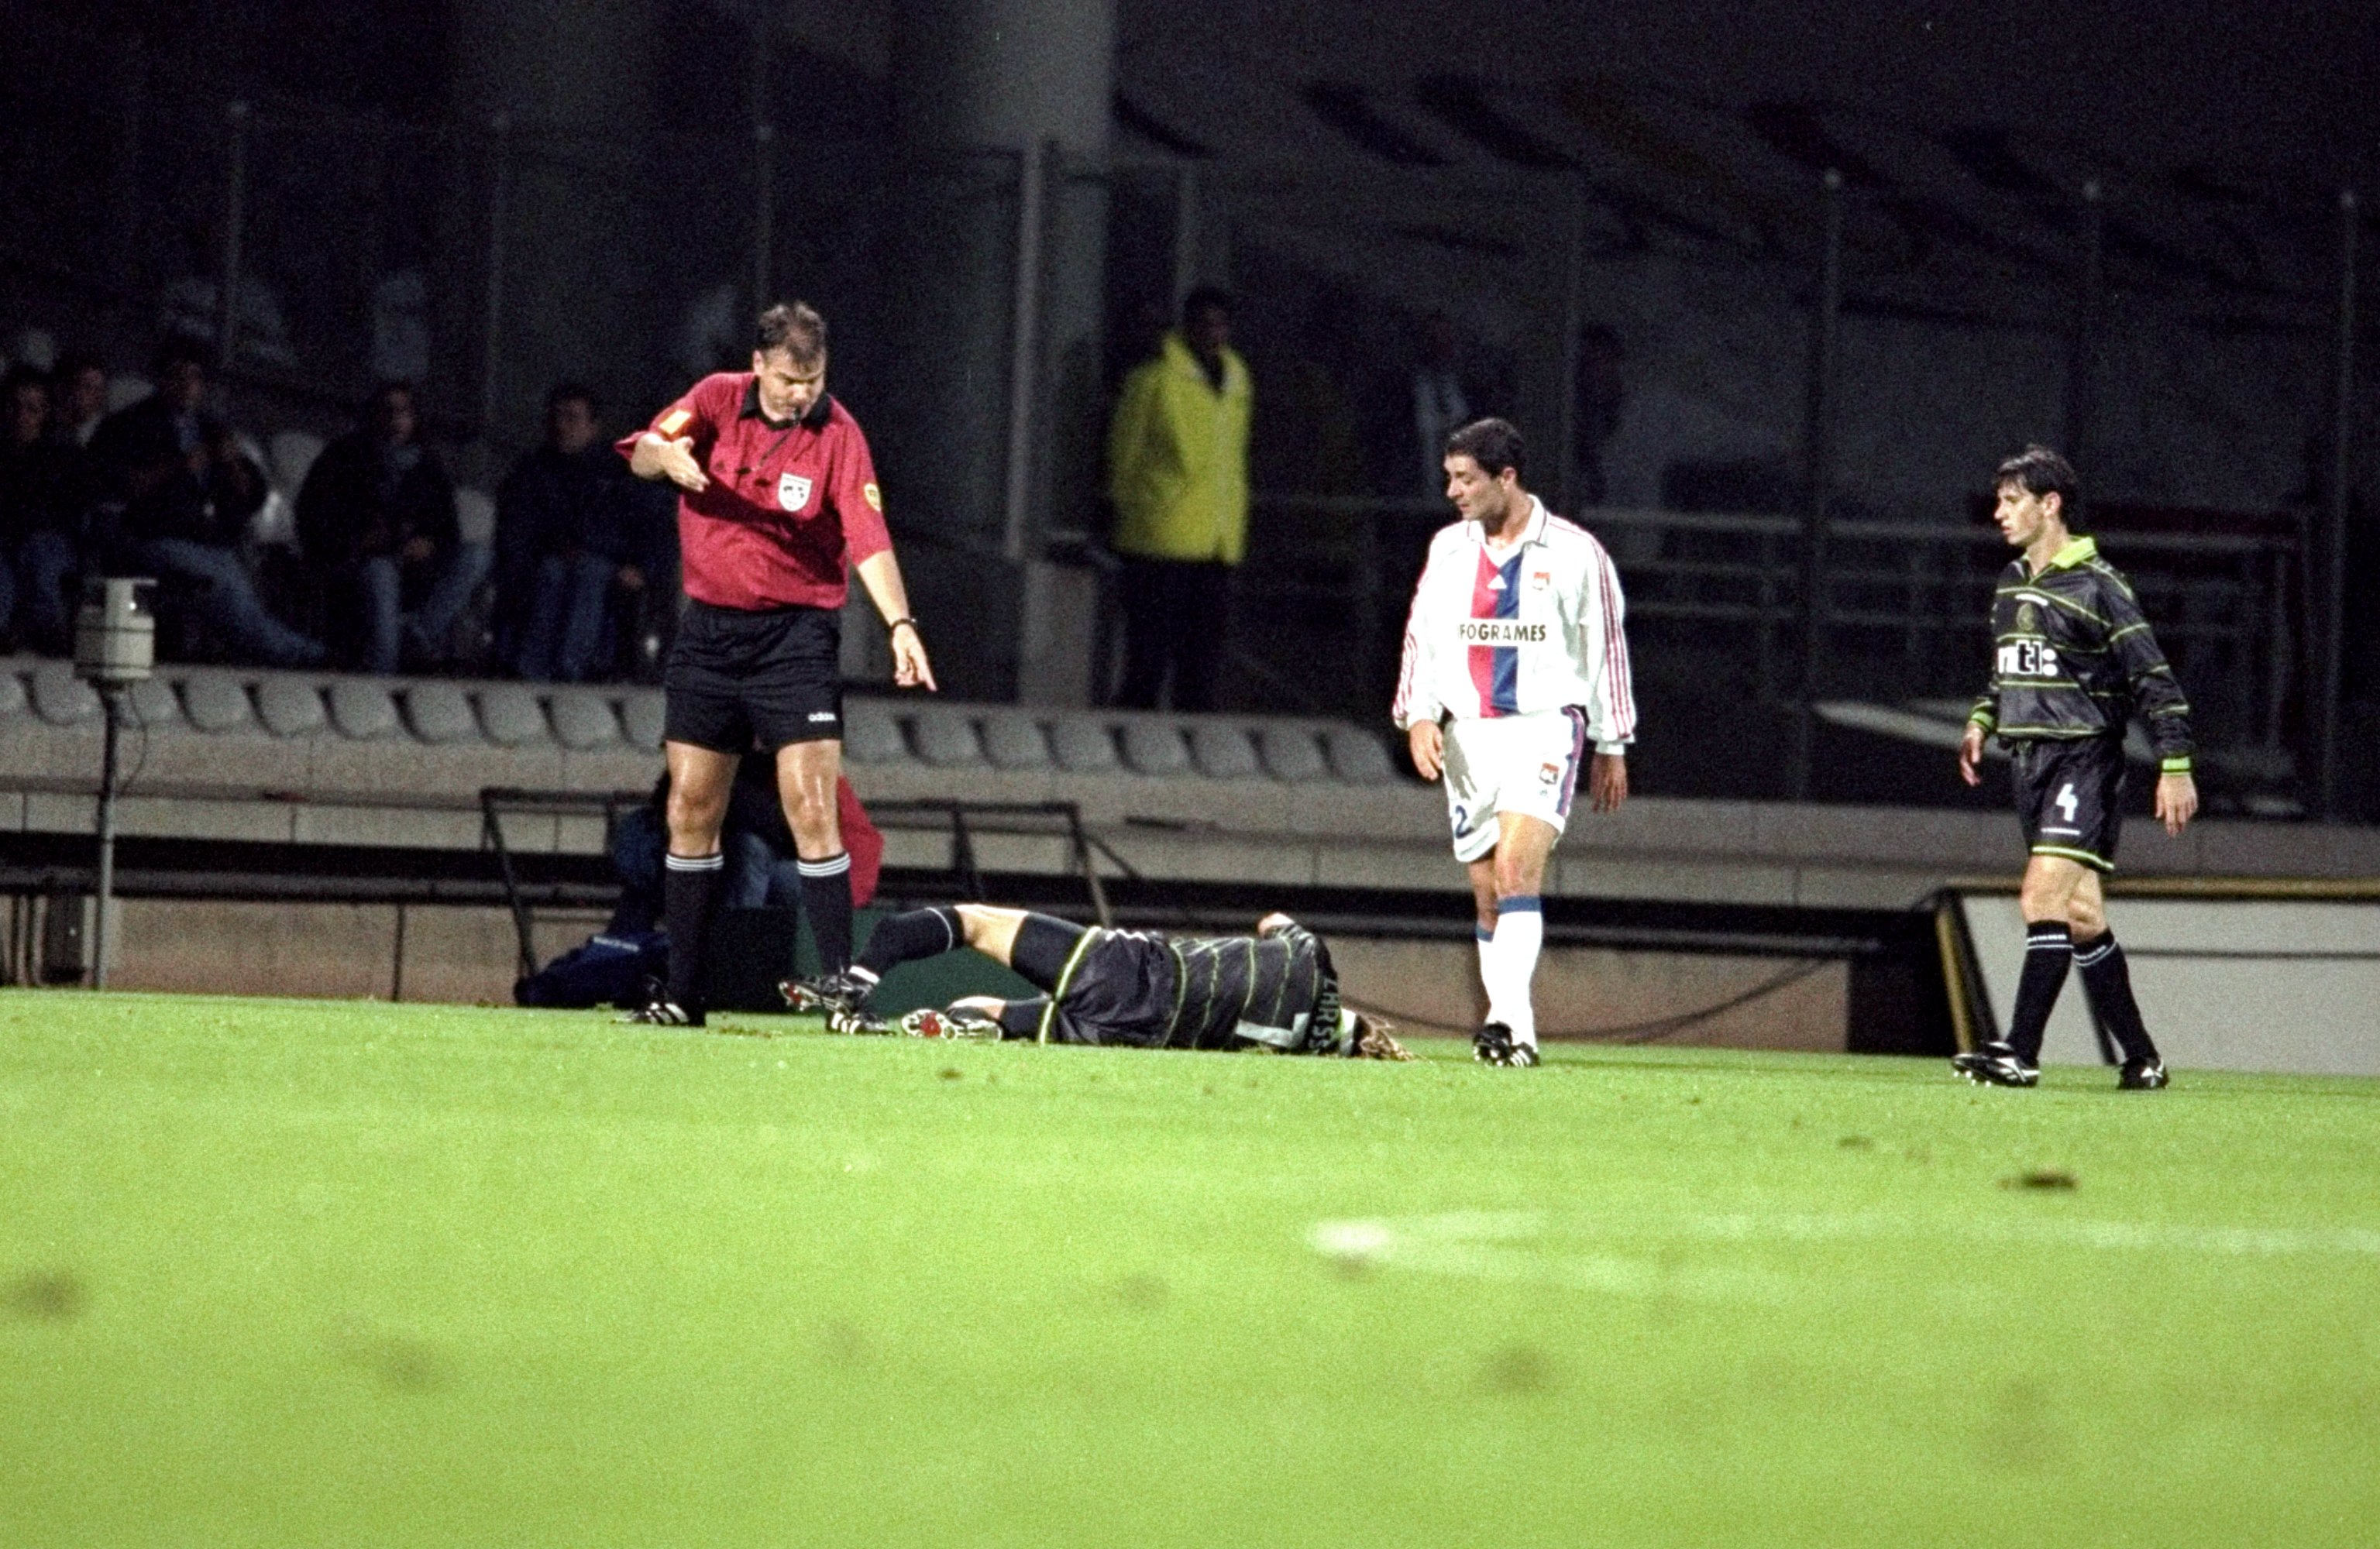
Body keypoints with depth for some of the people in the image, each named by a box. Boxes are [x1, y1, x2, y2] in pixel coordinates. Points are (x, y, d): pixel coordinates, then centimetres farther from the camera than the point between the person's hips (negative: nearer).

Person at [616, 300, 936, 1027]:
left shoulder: (837, 433, -9)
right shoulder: (717, 400, -1)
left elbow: (869, 539, -17)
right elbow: (641, 452, -11)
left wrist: (900, 623, -32)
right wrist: (666, 457, -36)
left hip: (797, 634, -3)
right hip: (709, 631, 3)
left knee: (813, 814, -13)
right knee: (691, 810, 6)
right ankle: (682, 995, 14)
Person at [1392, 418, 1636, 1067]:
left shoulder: (1575, 553, -1)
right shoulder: (1448, 549, 10)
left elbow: (1607, 647, 6)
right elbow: (1421, 636, 14)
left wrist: (1612, 746, 7)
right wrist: (1418, 716, -1)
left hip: (1546, 727, -5)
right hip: (1467, 733, 5)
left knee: (1517, 864, -22)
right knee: (1488, 890, 4)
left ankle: (1508, 1018, -31)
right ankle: (1515, 1034, 11)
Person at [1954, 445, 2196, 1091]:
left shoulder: (2097, 587, -9)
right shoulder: (2011, 584, 14)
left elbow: (2155, 679, -8)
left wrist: (2175, 767, -12)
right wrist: (1982, 722, 13)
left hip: (2084, 761, -8)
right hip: (2032, 763, 8)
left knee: (2045, 897, -18)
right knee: (2080, 916, 7)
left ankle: (2021, 1053, -23)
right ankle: (2141, 1059, 13)